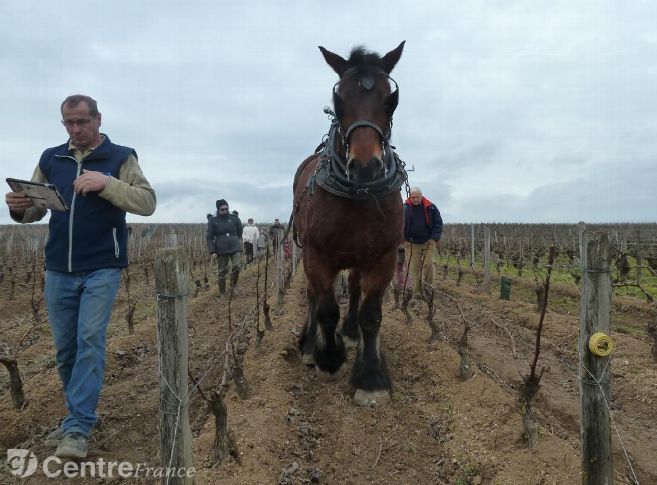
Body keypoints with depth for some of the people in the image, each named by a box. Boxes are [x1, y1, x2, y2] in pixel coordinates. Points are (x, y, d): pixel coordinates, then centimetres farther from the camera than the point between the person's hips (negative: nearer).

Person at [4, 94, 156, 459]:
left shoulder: (120, 157, -1)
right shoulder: (50, 159, 10)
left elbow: (147, 202, -11)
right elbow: (36, 210, 10)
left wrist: (107, 183, -25)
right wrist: (19, 208, -14)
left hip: (102, 269, -4)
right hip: (58, 270, 4)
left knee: (90, 340, -10)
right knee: (64, 348, 10)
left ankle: (78, 427, -3)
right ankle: (81, 413, 28)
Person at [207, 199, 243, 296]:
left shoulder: (234, 218, 5)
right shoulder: (213, 221, 3)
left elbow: (240, 233, 14)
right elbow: (209, 237, 3)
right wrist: (212, 251, -7)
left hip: (235, 248, 0)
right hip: (221, 250, 0)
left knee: (236, 266, -18)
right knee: (222, 271, 3)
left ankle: (233, 286, 7)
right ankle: (222, 293, 18)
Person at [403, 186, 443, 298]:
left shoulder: (430, 207, -3)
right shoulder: (405, 208, -5)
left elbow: (438, 223, 4)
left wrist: (434, 238, -5)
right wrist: (402, 239, -4)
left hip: (428, 242, 0)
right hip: (411, 244, 0)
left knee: (428, 264, -9)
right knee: (415, 268, 0)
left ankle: (427, 288, 7)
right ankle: (417, 292, 6)